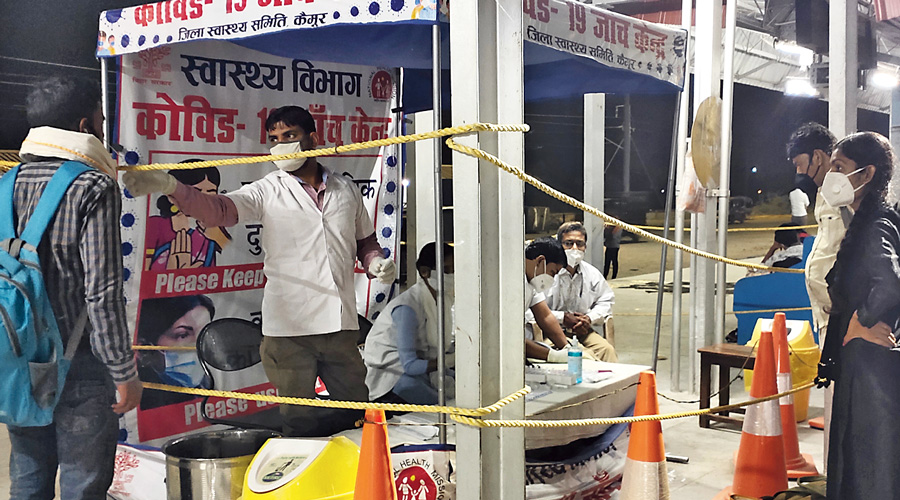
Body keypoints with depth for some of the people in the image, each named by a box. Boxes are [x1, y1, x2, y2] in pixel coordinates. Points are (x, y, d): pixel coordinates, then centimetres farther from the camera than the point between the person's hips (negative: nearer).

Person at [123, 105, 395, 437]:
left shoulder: (345, 189, 12)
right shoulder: (267, 192, 2)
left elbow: (365, 240, 24)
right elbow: (218, 209, -14)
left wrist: (376, 261, 1)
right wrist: (169, 186, -31)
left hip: (341, 324, 3)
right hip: (289, 326, -2)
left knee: (356, 410, 11)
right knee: (300, 422, 5)